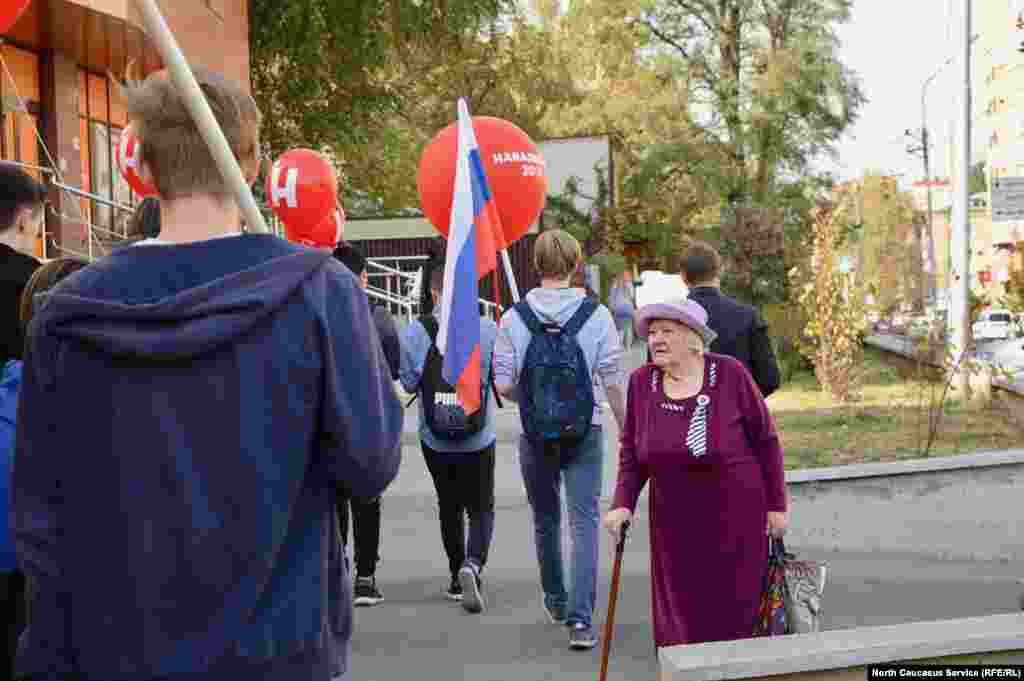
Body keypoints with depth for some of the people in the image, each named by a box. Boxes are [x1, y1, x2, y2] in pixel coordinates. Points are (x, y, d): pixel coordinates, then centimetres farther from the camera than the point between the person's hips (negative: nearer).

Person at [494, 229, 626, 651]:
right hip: (585, 431, -1)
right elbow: (613, 381, -7)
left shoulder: (514, 319, -5)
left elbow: (504, 385, -5)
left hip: (534, 434, 2)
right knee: (584, 520, 1)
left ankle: (556, 602, 35)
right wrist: (626, 430, 5)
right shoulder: (596, 315, -7)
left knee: (545, 520, 18)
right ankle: (580, 617, -9)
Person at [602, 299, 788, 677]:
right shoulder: (641, 382, -2)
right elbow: (632, 452, 5)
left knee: (734, 609, 5)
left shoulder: (729, 373, -11)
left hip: (736, 513, -3)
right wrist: (622, 504, -7)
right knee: (682, 616, 5)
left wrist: (777, 504, -4)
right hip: (675, 518, 3)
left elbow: (765, 439, -4)